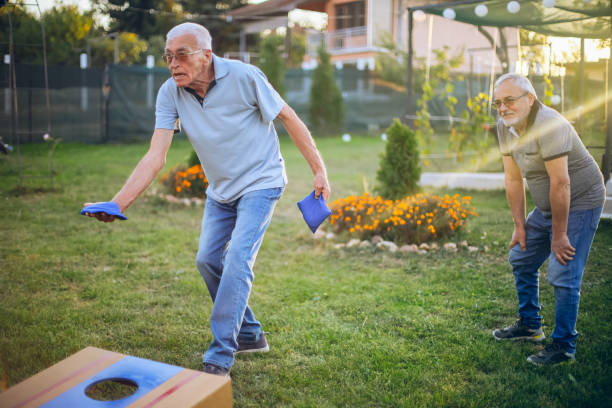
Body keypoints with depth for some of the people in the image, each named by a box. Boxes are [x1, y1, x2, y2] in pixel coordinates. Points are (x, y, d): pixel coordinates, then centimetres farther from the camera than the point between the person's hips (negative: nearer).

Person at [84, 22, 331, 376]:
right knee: (208, 259, 7)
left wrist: (319, 171, -11)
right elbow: (156, 157, -17)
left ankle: (219, 360, -6)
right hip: (221, 189, 6)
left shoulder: (244, 77, -22)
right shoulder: (170, 94, -11)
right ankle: (250, 335, 26)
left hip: (260, 183, -6)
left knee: (237, 260, -16)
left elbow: (289, 119, -12)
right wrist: (118, 203, -29)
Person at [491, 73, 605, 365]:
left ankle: (563, 346, 3)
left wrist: (559, 235, -23)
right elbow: (513, 178, 4)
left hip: (580, 202, -9)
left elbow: (561, 183, -28)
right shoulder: (505, 127, -1)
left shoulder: (548, 125, -28)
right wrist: (519, 226, 4)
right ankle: (530, 325, 31)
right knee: (521, 259, 14)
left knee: (563, 274, -11)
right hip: (546, 207, 9)